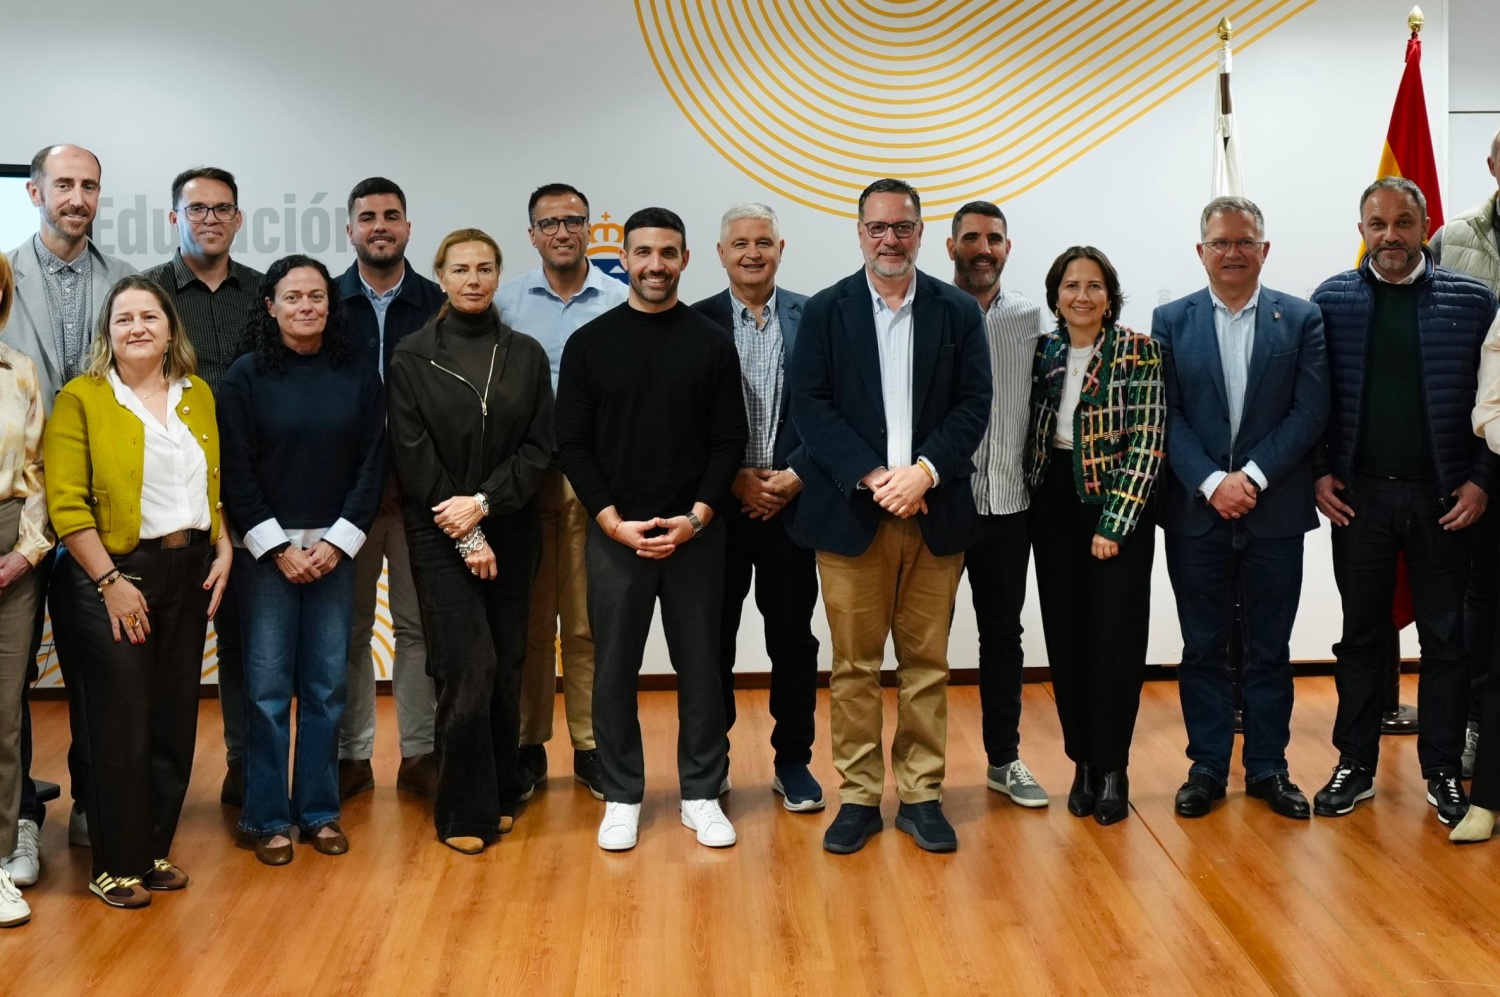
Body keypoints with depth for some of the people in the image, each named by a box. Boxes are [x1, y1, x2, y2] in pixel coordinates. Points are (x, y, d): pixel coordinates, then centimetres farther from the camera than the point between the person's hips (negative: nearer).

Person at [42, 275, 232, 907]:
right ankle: (116, 864, 15)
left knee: (174, 722, 9)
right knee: (120, 727, 1)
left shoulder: (198, 396, 10)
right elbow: (66, 504, -12)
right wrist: (110, 581, -15)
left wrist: (224, 549, 2)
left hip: (189, 574, 5)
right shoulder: (81, 398, -6)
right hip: (113, 579, -5)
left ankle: (155, 849, 24)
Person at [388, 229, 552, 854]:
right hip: (440, 536, -3)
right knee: (469, 667, -10)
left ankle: (501, 793, 22)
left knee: (506, 668, 6)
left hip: (510, 532, 3)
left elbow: (539, 448, 2)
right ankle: (466, 812, 2)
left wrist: (483, 503, -12)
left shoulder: (526, 355, 7)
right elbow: (414, 457, -5)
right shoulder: (412, 357, 0)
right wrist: (466, 538, -10)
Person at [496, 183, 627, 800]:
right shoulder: (506, 303, 6)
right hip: (523, 476, 1)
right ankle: (527, 747, 16)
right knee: (528, 621, 7)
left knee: (589, 622, 3)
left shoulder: (621, 302, 4)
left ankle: (591, 747, 13)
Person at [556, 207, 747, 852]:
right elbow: (572, 445, 0)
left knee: (700, 668, 6)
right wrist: (615, 522, -10)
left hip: (697, 535, 0)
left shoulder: (711, 343, 2)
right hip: (614, 535, 0)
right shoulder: (589, 343, 2)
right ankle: (621, 796, 19)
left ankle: (702, 794, 19)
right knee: (615, 670, 6)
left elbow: (730, 441, 1)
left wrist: (697, 517, -11)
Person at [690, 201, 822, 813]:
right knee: (713, 636, 7)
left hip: (791, 501, 0)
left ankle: (793, 761, 19)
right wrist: (735, 480, -10)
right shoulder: (697, 322, 1)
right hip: (718, 503, 0)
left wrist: (795, 476, -11)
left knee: (792, 636, 7)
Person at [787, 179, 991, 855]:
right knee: (854, 664, 4)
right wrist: (870, 477, -14)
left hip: (934, 513, 1)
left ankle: (921, 795, 17)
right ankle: (858, 797, 14)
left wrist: (925, 472, -14)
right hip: (851, 513, -1)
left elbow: (974, 404, 2)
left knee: (927, 662, 7)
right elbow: (809, 404, -3)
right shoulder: (826, 311, 4)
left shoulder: (957, 312, 7)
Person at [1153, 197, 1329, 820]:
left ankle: (1267, 767, 20)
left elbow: (1310, 412, -4)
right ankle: (1207, 767, 17)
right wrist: (1210, 482, -14)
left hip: (1275, 511, 0)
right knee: (1203, 647, 8)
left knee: (1270, 648, 9)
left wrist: (1252, 476, -14)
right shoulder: (1170, 322, 4)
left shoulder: (1301, 319, 3)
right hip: (1195, 512, 0)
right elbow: (1166, 416, -2)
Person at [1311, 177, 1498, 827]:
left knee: (1446, 638, 8)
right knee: (1361, 635, 10)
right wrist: (1319, 472, -4)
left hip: (1443, 498, 0)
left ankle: (1443, 771, 20)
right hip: (1357, 496, 1)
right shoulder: (1331, 300, 2)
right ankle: (1355, 766, 20)